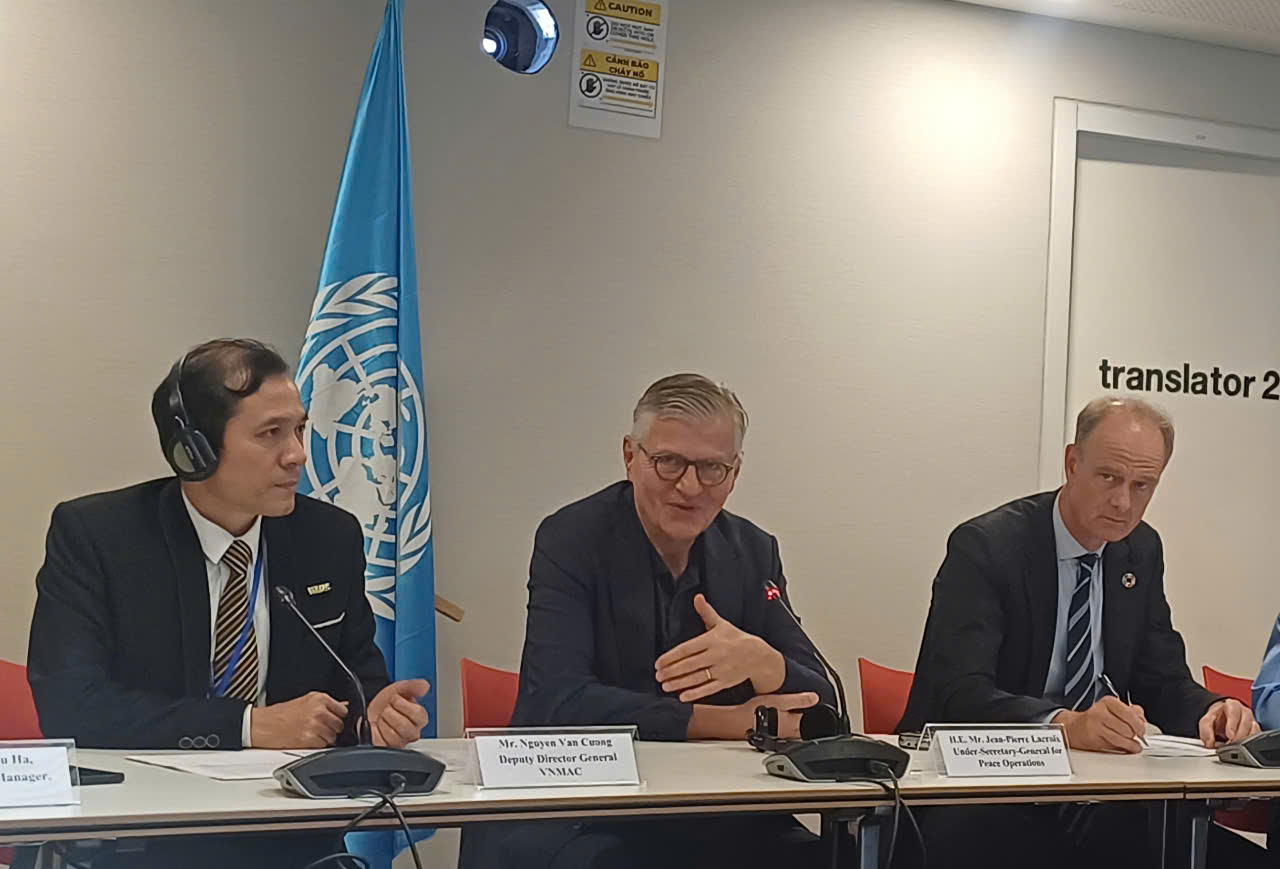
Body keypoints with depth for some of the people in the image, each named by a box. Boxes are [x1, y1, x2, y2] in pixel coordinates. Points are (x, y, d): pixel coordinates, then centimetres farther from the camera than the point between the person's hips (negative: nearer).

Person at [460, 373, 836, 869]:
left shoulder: (754, 552, 5)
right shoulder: (570, 540, -8)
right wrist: (726, 721, -19)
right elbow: (557, 700, -19)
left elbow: (817, 709, 3)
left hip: (715, 817, 5)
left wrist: (762, 663, -21)